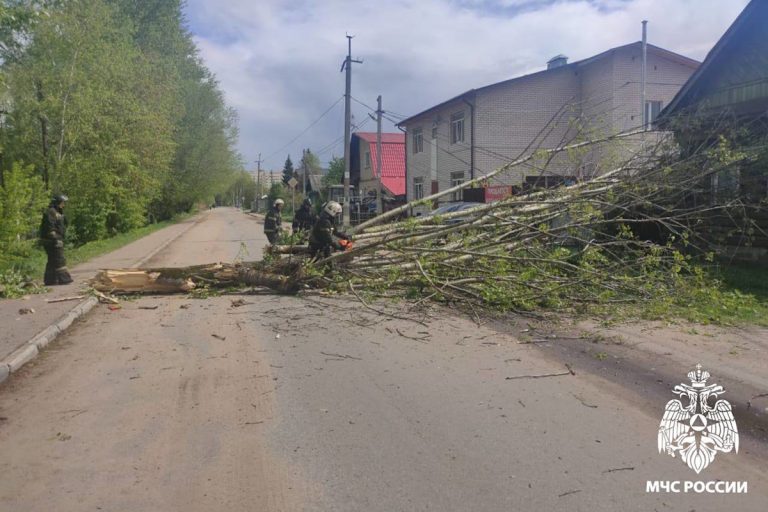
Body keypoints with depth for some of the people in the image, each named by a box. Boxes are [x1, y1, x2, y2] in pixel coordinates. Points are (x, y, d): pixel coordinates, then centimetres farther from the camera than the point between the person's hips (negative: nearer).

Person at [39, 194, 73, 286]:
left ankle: (50, 280, 17)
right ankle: (63, 279, -11)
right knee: (59, 260, -11)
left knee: (52, 261, 12)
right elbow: (50, 227, -21)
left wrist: (61, 239, 24)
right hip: (52, 241, -11)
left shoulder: (58, 212, 20)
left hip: (57, 240, 11)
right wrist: (55, 239, -25)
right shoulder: (50, 212, -13)